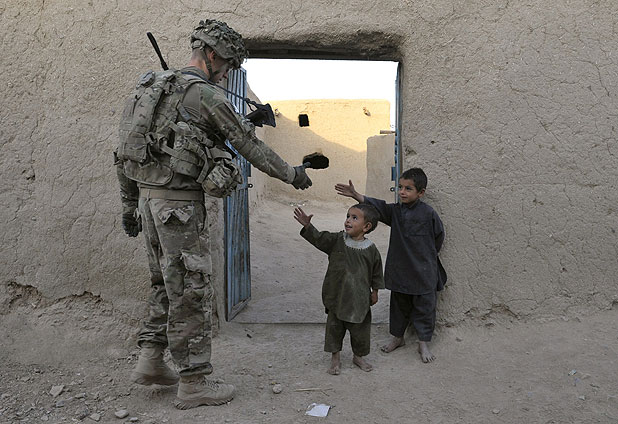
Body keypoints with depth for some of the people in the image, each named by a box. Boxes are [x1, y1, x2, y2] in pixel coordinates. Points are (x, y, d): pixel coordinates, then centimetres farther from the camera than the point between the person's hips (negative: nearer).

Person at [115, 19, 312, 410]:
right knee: (192, 291, 0)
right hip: (180, 203, -9)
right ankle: (194, 384, 10)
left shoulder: (150, 87, 15)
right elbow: (250, 146, -7)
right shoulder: (206, 95, -11)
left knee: (167, 283, 21)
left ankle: (151, 360, 26)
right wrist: (293, 174, 5)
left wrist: (129, 205, 21)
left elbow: (126, 153, 16)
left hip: (149, 198, 9)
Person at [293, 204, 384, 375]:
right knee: (334, 327, 10)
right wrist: (307, 226, -29)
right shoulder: (337, 240, -5)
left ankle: (358, 357, 35)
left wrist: (375, 291, 7)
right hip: (336, 295, 1)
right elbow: (318, 238, -12)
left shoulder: (371, 249, -6)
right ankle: (335, 357, 28)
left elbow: (376, 272, 4)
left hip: (360, 298, 0)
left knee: (360, 329, 12)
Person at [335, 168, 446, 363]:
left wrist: (427, 255, 7)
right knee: (399, 305, 18)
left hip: (423, 272, -4)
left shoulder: (428, 213, -12)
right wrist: (355, 195, -23)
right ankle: (397, 337, 36)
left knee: (424, 306, 8)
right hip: (400, 269, 4)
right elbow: (377, 206, -10)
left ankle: (423, 343, 23)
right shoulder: (395, 210, 0)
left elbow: (439, 236, 0)